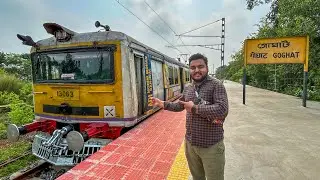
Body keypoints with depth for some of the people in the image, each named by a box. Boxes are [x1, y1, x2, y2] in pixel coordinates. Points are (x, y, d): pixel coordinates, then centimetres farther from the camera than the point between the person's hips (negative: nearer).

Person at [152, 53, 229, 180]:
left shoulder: (216, 85, -14)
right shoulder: (188, 88, 6)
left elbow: (223, 110, -28)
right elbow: (179, 106, 21)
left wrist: (195, 108, -22)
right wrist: (163, 104, 10)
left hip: (211, 146, -5)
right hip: (190, 143, 6)